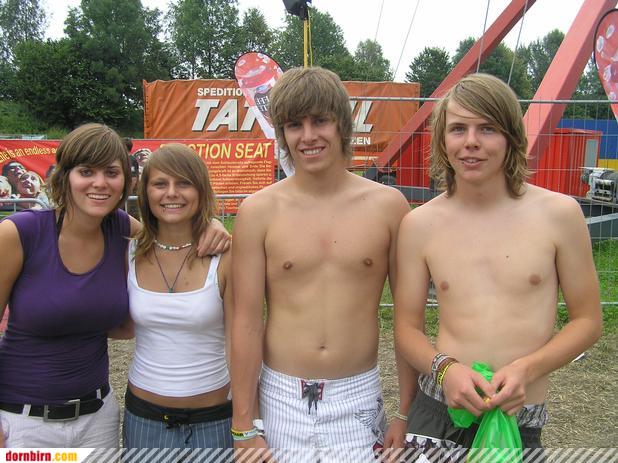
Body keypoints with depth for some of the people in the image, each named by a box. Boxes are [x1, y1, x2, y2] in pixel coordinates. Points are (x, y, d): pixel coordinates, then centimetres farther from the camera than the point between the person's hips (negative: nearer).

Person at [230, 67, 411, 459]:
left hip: (359, 398, 1)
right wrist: (244, 427, -3)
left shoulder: (388, 205, -4)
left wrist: (408, 412, 1)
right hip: (281, 398, 0)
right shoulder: (259, 211, -6)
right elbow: (247, 322, -5)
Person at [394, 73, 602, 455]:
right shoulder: (420, 224, -2)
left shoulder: (559, 213, -5)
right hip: (436, 413, 1)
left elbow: (588, 320, 2)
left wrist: (527, 368, -13)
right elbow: (407, 327, 5)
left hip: (520, 422, 0)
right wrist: (445, 368, -14)